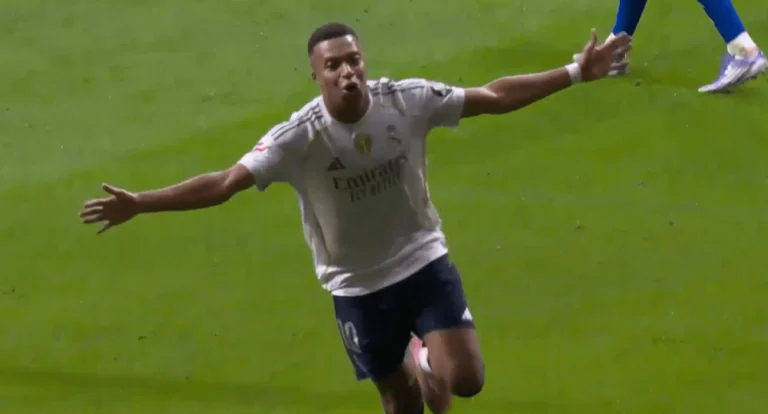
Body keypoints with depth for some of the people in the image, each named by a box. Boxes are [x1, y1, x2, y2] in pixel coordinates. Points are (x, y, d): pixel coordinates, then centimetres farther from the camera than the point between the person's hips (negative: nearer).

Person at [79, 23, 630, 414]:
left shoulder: (408, 101, -17)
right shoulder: (300, 138, -22)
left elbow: (493, 97, -7)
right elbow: (225, 184, -25)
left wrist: (575, 73, -8)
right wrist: (141, 204, -36)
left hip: (424, 262, 1)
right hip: (359, 286, -1)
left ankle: (425, 361, 25)